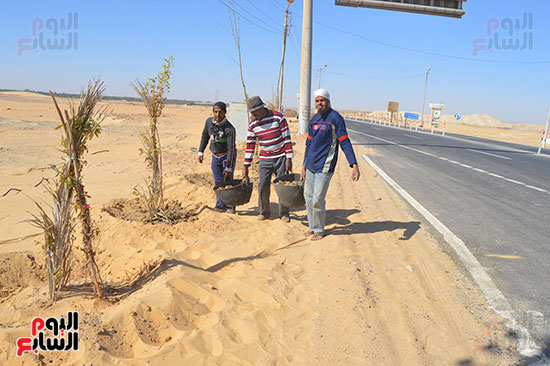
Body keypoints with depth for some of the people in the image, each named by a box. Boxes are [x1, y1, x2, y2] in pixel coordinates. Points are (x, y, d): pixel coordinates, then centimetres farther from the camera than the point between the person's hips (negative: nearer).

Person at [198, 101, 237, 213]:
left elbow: (231, 148, -26)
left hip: (227, 155, -5)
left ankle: (230, 206, 2)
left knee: (228, 181, -8)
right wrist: (201, 151, 10)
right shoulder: (209, 121, -7)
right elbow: (205, 136, 11)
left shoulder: (229, 129, -25)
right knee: (218, 182, 6)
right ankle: (220, 205, 15)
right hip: (215, 156, 5)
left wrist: (228, 167, -27)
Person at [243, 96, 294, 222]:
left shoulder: (278, 117, -9)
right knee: (263, 187, -1)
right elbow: (250, 145, 3)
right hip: (265, 160, 2)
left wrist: (289, 159, -11)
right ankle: (264, 212, 19)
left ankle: (284, 213, 17)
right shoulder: (252, 124, 0)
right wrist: (246, 166, 1)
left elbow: (287, 138, -7)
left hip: (281, 158, -2)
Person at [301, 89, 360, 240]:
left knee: (317, 200, -4)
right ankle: (312, 227, 28)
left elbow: (345, 142, -14)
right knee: (308, 196, 12)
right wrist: (304, 166, 19)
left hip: (324, 166, -7)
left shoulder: (336, 118, -9)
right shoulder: (314, 119, 11)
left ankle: (319, 230, 15)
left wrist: (354, 165, -22)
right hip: (310, 166, 7)